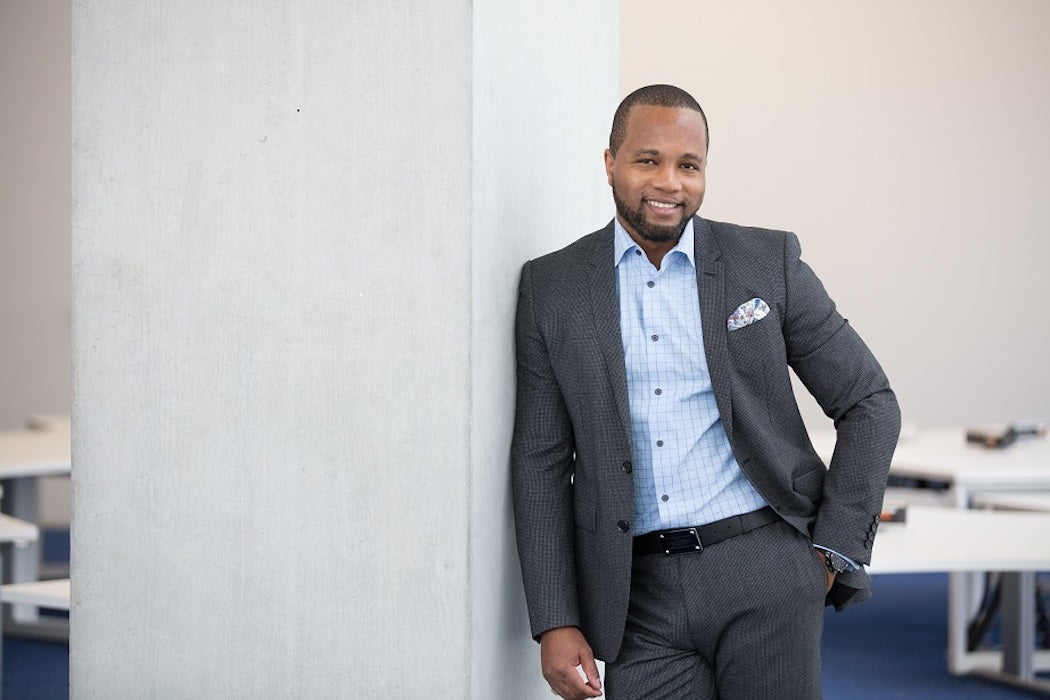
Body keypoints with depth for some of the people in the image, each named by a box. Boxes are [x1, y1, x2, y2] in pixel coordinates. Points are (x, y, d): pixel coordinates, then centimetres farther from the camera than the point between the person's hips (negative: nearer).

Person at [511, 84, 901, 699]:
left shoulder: (768, 262, 4)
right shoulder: (552, 288, 6)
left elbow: (870, 404, 8)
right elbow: (541, 460, 5)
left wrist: (836, 550, 1)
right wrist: (556, 622, -1)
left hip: (766, 569, -1)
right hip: (640, 590, 1)